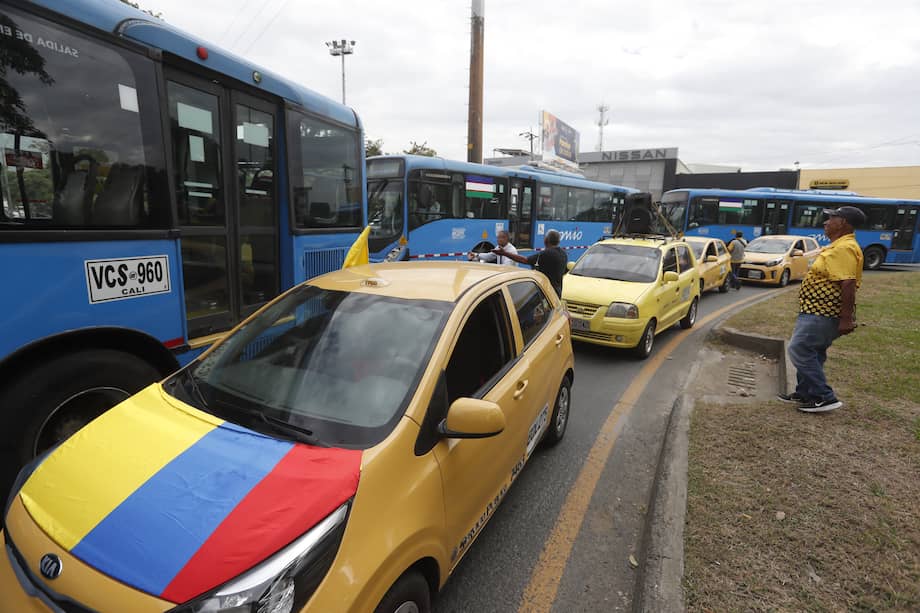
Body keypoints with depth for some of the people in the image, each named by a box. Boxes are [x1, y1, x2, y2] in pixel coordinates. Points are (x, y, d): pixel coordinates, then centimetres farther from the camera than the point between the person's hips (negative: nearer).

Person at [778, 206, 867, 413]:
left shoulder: (844, 248, -19)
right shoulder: (837, 247, 15)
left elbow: (849, 284, -26)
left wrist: (846, 318, -28)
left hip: (822, 314, -11)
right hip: (818, 311, 11)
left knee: (799, 350, -10)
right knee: (810, 352, 16)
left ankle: (824, 397, -3)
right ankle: (804, 393, 26)